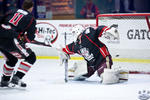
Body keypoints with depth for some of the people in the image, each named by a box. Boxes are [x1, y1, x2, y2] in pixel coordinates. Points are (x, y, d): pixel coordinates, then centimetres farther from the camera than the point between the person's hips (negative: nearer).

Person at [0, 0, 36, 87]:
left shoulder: (14, 11, 20)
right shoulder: (31, 18, 6)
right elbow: (30, 37, 1)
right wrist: (24, 39, 23)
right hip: (10, 40, -7)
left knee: (12, 59, 29)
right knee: (31, 57, 4)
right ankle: (16, 77, -6)